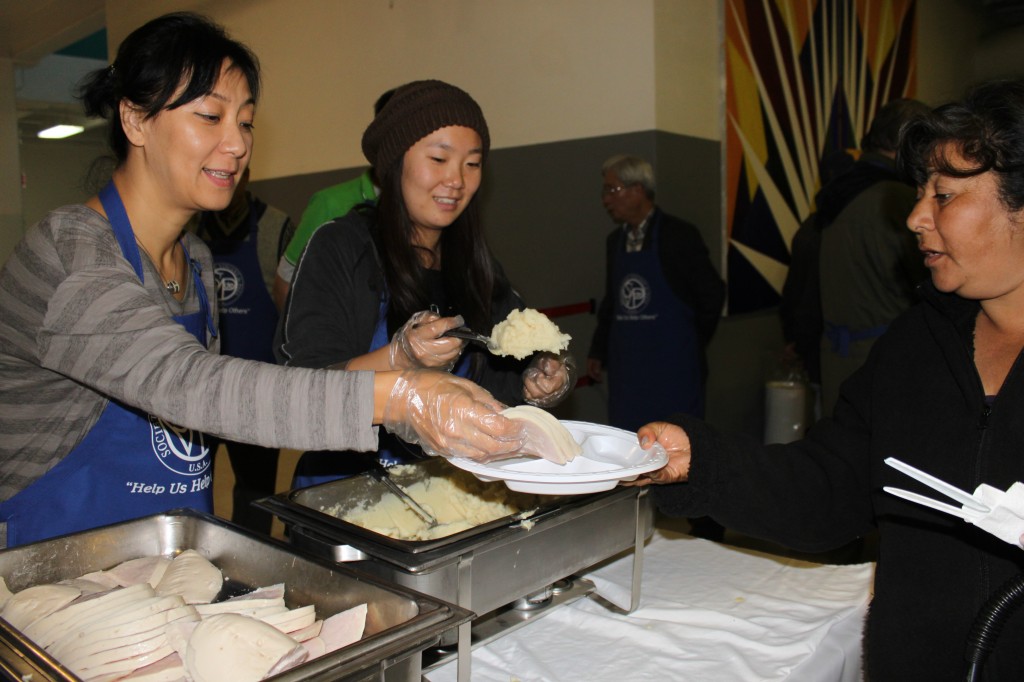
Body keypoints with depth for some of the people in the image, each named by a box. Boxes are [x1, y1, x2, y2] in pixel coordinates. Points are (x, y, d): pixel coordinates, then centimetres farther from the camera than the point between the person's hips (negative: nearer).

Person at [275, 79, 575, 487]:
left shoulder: (478, 267, 10)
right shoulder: (338, 249, -6)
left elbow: (498, 384, 9)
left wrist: (537, 386, -12)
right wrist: (399, 358, -26)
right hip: (343, 487, -3)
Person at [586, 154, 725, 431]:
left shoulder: (679, 235, -7)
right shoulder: (615, 240, 10)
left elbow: (712, 293, -3)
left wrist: (691, 344, 3)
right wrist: (598, 352, 10)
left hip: (672, 369, -5)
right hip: (626, 369, 5)